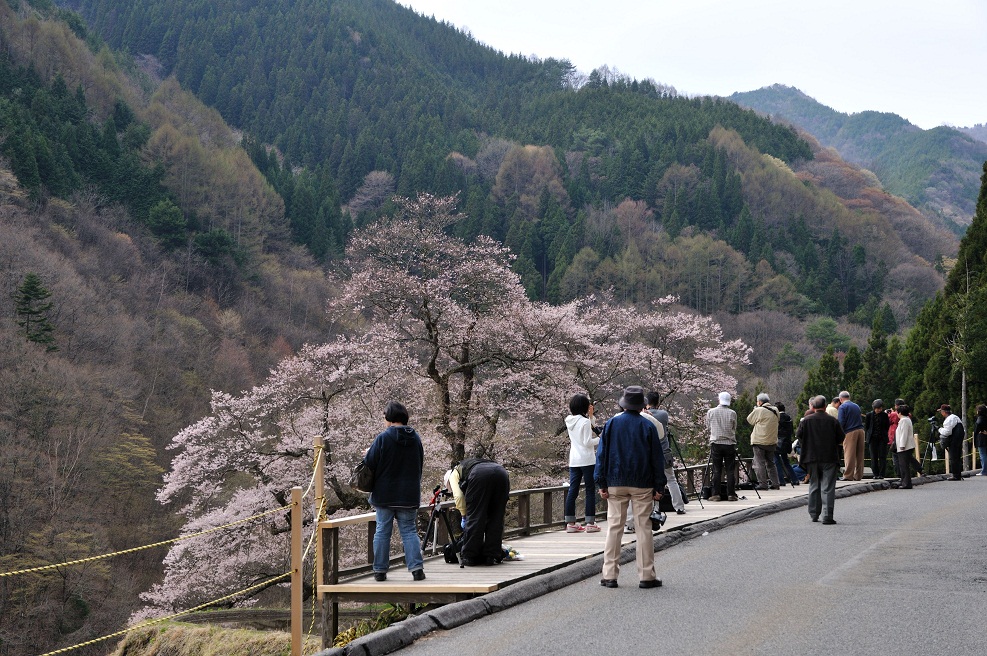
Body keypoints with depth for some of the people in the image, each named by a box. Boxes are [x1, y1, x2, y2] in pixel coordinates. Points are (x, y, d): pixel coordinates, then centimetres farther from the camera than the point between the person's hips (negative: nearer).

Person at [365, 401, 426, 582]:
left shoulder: (383, 438, -13)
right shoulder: (415, 439, 3)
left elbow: (370, 463, -8)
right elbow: (420, 465, 14)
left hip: (384, 495, -3)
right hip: (409, 496, 3)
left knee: (382, 532, 6)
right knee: (409, 531, 8)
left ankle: (380, 570, 10)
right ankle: (416, 567, -3)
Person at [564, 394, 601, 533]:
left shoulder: (569, 421, 8)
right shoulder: (585, 422, -13)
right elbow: (587, 442, -16)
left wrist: (590, 416, 14)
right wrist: (601, 439, -3)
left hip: (573, 461, 7)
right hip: (587, 460, -7)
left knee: (572, 490, 6)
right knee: (590, 490, 1)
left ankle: (570, 523, 7)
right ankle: (590, 523, 1)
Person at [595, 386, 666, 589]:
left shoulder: (612, 423, 2)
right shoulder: (648, 426, -1)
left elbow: (602, 454, 2)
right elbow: (657, 458, 1)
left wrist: (602, 483, 5)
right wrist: (659, 486, 7)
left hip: (616, 483, 1)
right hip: (642, 484, -1)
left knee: (614, 527, 4)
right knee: (643, 528, 2)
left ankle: (610, 575, 2)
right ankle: (646, 576, 3)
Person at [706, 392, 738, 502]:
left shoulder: (711, 412, 0)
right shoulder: (732, 413, -3)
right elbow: (734, 429, 7)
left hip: (715, 443, 1)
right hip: (730, 443, -1)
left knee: (716, 470, 3)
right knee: (730, 470, 3)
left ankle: (715, 494, 1)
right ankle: (731, 494, 3)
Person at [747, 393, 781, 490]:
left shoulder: (759, 410, -13)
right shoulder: (775, 410, 5)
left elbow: (750, 420, -2)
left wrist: (754, 409, 13)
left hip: (759, 441, -6)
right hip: (772, 441, 6)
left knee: (760, 463, -1)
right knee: (770, 463, 15)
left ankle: (762, 484, -4)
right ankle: (775, 483, 14)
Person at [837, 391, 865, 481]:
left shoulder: (842, 407, -4)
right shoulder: (856, 406, 18)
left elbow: (840, 422, -11)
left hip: (850, 432, -6)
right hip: (860, 430, 6)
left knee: (849, 454, -4)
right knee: (859, 454, 9)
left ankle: (848, 475, -4)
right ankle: (858, 476, 12)